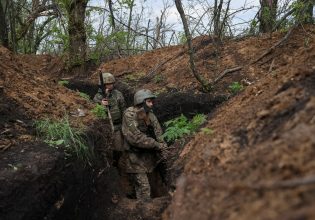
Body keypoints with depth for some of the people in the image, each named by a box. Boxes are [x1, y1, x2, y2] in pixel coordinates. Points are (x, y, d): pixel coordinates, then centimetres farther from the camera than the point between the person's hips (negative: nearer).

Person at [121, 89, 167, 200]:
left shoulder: (150, 115, 5)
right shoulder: (129, 115, -15)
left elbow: (159, 133, 3)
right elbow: (136, 138, -23)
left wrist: (162, 146, -16)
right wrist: (156, 145, -20)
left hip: (148, 156, 6)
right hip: (135, 158, -6)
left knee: (139, 186, 17)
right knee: (144, 188, -6)